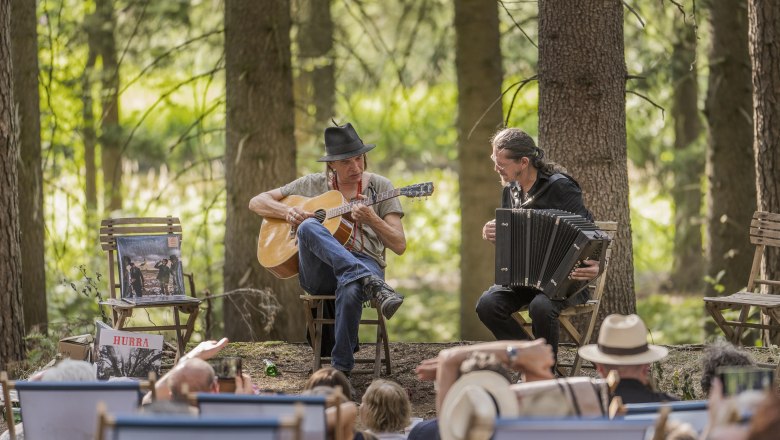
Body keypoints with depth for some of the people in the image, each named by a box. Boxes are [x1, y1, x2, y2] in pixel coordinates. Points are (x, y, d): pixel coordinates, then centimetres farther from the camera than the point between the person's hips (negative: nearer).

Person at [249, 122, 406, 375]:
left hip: (365, 262, -1)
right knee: (308, 227, -34)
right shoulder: (312, 185, 17)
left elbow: (399, 245, 6)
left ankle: (341, 369, -31)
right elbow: (256, 202, 18)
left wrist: (371, 219, -13)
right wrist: (287, 212, -3)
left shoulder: (379, 187, 12)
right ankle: (373, 286, -48)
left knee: (350, 290, -42)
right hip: (319, 273, 2)